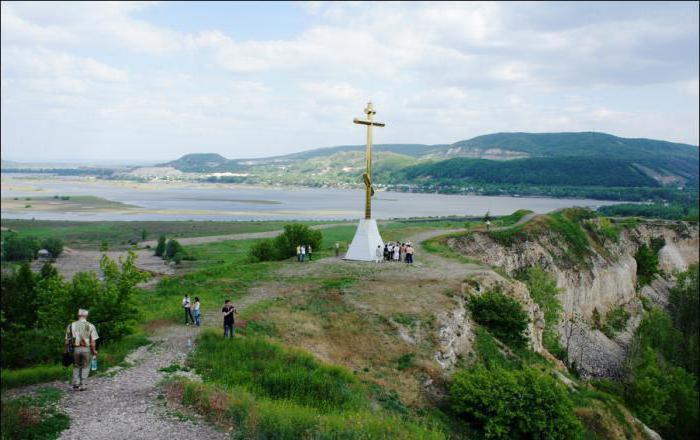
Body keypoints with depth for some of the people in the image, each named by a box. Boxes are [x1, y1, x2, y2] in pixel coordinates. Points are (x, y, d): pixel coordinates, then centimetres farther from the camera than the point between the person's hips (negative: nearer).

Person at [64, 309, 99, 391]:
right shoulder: (90, 326, -3)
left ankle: (75, 383, 10)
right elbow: (93, 341, -7)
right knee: (85, 367, 12)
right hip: (86, 349, -2)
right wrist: (94, 351, 3)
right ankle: (82, 385, 8)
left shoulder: (71, 325, 4)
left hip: (75, 349, 2)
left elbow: (67, 340, 4)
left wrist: (66, 350, 13)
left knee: (76, 366, 20)